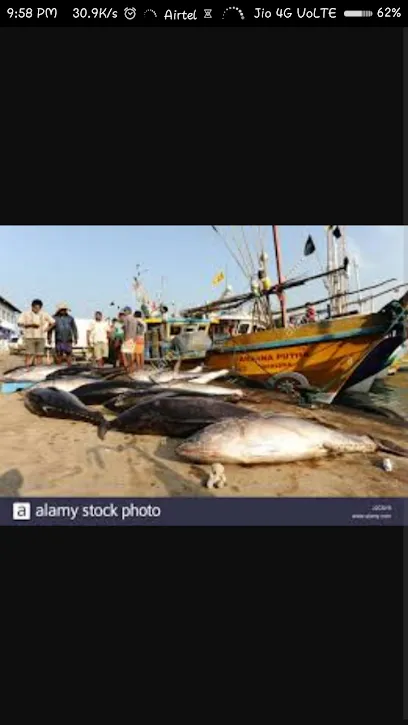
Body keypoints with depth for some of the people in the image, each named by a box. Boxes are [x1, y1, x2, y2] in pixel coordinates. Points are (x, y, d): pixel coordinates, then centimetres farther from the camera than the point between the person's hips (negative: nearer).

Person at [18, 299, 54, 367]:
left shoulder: (44, 314, 6)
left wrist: (46, 329, 0)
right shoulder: (26, 314, -1)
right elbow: (20, 324, -8)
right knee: (29, 355, -8)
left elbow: (53, 322, 12)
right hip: (29, 337, -3)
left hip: (41, 337, 3)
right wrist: (31, 325, -21)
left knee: (40, 355, 3)